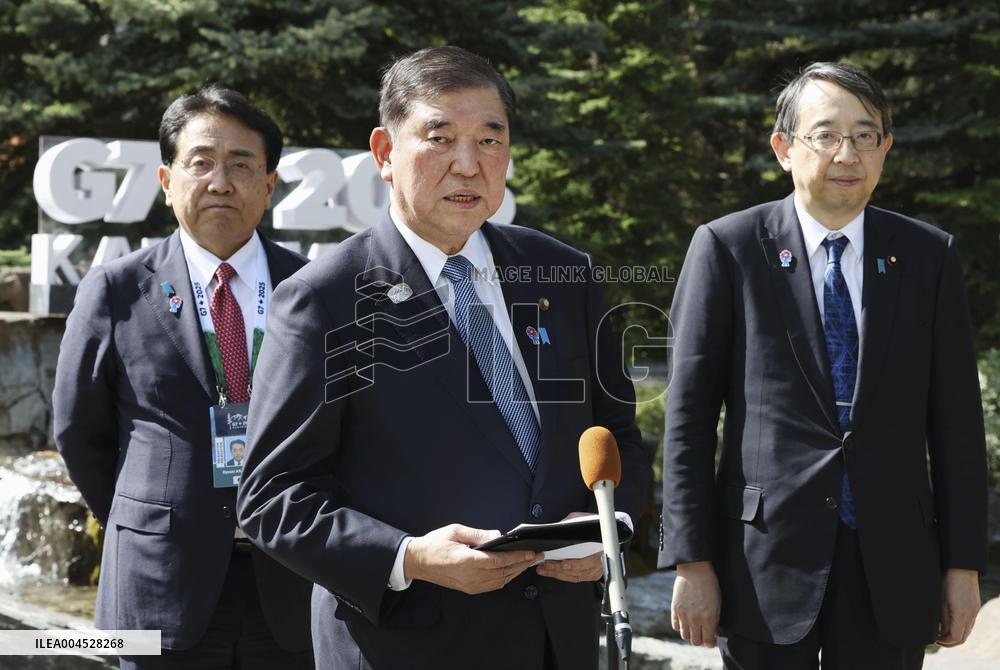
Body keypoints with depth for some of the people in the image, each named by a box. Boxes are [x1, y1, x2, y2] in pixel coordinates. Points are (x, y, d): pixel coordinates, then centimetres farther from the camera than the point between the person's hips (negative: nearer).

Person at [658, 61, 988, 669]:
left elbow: (956, 419, 6)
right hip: (767, 566, -2)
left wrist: (964, 565, 3)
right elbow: (689, 417, -3)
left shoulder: (930, 256, 5)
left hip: (893, 572, 2)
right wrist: (691, 562, -7)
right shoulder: (728, 248, -2)